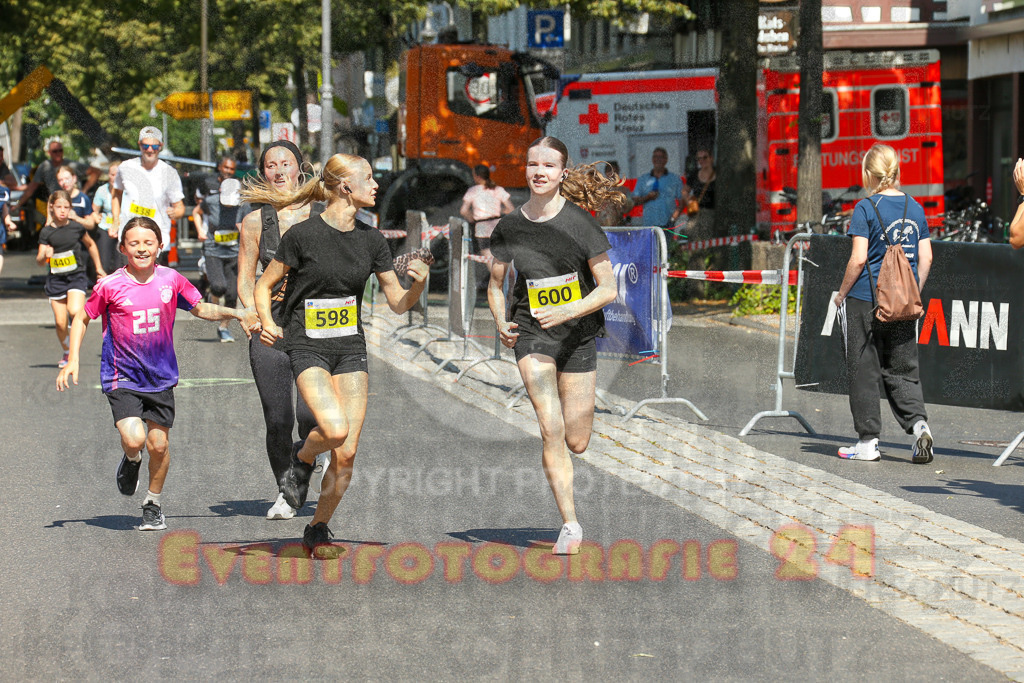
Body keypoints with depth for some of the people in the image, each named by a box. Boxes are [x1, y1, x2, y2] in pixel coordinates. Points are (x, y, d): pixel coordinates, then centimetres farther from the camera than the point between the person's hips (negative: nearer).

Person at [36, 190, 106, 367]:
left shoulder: (77, 227, -1)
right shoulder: (46, 232, -1)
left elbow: (90, 245, 18)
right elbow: (39, 261, -1)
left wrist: (99, 267, 22)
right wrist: (45, 255, -25)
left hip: (76, 276, -1)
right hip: (56, 279, 1)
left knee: (74, 311, -26)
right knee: (60, 322, 0)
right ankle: (66, 353, 24)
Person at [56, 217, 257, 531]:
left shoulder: (171, 280, -2)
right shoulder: (110, 286, -10)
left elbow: (201, 309, 13)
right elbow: (82, 319, 4)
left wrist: (235, 314, -1)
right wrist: (73, 360, -4)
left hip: (161, 377, 3)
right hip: (122, 378, -3)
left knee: (158, 444, 2)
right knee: (134, 438, -20)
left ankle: (154, 505, 25)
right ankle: (130, 461, 18)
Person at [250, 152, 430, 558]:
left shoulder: (371, 240, 5)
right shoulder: (303, 235, -8)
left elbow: (398, 303, 9)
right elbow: (265, 285, 1)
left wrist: (418, 285, -12)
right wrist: (268, 324, -16)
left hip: (350, 350, 4)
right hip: (307, 348, -4)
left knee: (346, 454, -3)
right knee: (335, 429, -27)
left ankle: (318, 530, 15)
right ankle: (302, 458, 7)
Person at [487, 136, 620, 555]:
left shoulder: (580, 223, -8)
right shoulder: (509, 227, 1)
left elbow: (608, 289, -8)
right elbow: (496, 285, 17)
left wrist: (566, 312, -22)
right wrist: (502, 324, 0)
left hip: (578, 334, 0)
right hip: (531, 332, 0)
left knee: (576, 442, 3)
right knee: (551, 430, -17)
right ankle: (570, 524, -10)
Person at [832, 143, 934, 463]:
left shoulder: (866, 208, -9)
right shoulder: (915, 208, 6)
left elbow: (859, 258, -14)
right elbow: (926, 258, 7)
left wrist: (842, 293, -2)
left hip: (867, 300, -4)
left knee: (863, 370, 5)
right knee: (902, 369, 11)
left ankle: (868, 441, 8)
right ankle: (918, 422, -11)